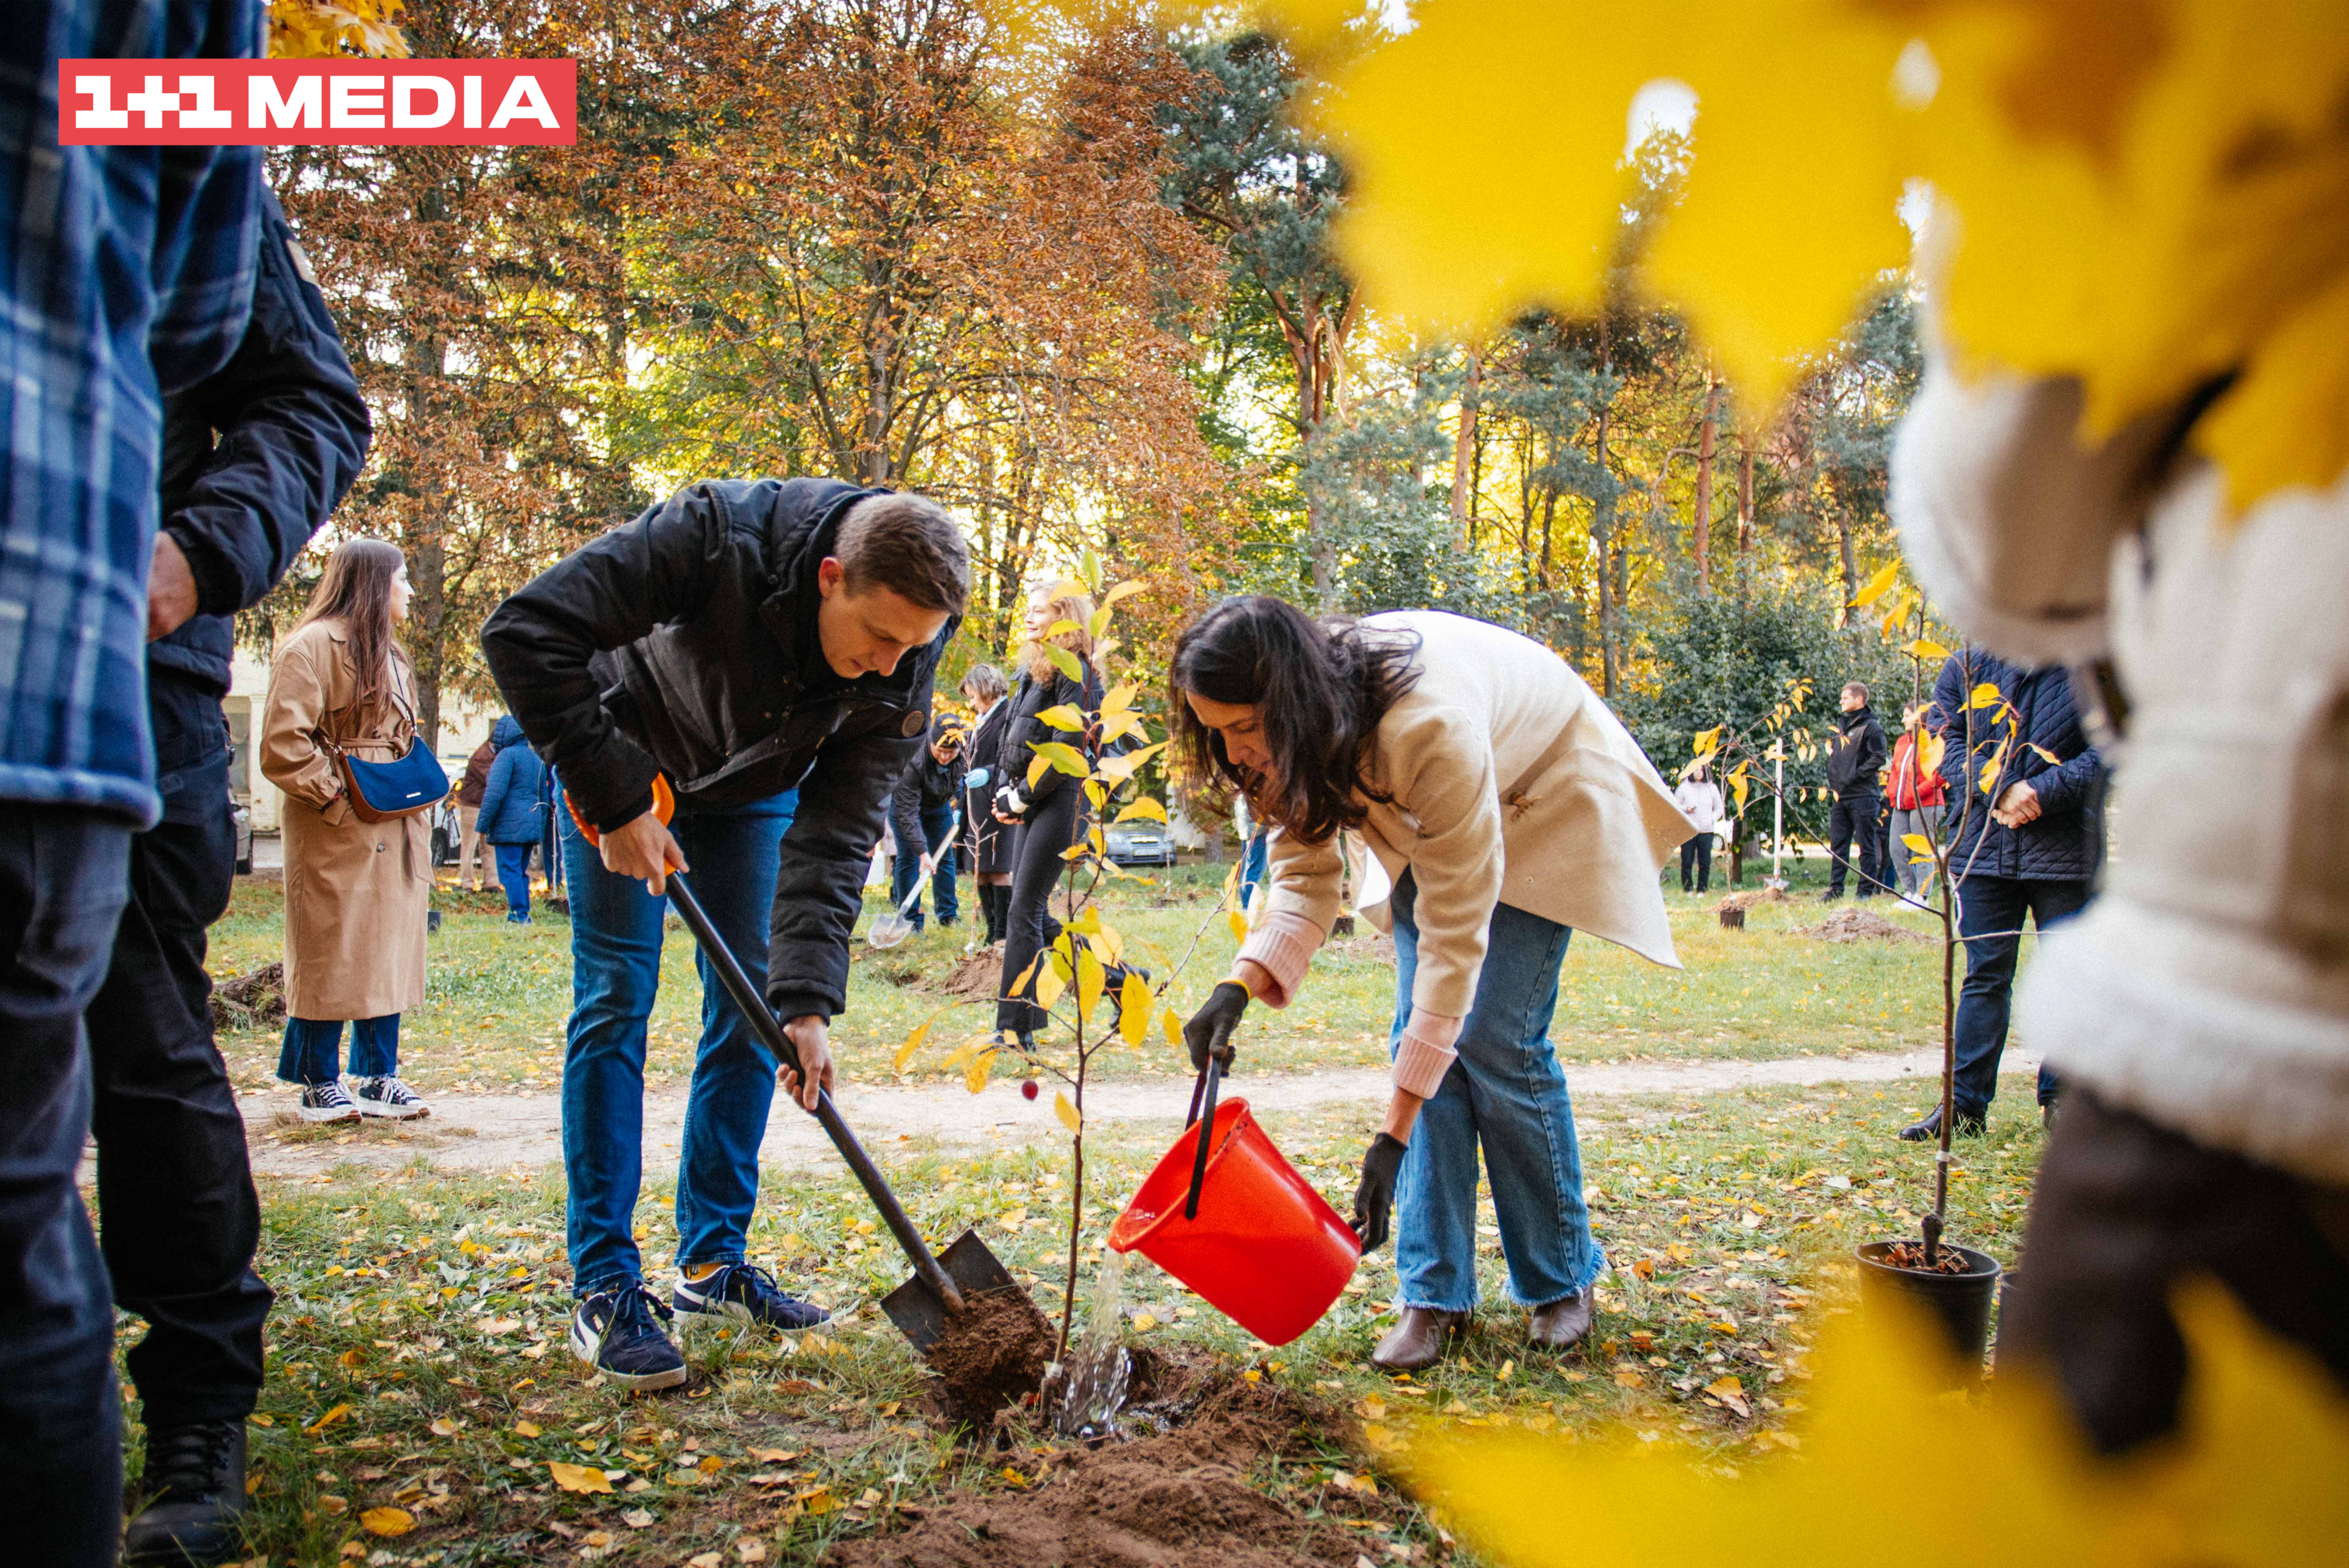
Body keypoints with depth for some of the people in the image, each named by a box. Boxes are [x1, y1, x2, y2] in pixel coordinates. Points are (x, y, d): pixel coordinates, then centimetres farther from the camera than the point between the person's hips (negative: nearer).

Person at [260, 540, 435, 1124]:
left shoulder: (390, 655, 19)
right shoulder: (313, 646, -10)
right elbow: (281, 745, -17)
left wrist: (416, 804, 13)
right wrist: (337, 798, -17)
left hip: (394, 831, 8)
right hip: (338, 833, -8)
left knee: (389, 950, 9)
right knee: (332, 954, -2)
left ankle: (380, 1077, 16)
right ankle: (319, 1084, 8)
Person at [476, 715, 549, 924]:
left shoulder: (507, 755, -7)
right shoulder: (536, 758, 19)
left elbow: (495, 793, -16)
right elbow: (544, 798, 22)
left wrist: (483, 826, -13)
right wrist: (540, 831, 25)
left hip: (509, 825, -8)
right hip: (532, 826, 8)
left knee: (509, 871, -7)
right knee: (522, 872, 14)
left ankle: (519, 915, -12)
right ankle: (523, 913, 15)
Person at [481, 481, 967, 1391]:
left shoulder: (900, 669, -25)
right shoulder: (718, 538, -39)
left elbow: (838, 832, -23)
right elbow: (524, 633, -37)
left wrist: (807, 1000, -30)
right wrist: (613, 799, -34)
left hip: (754, 786, 4)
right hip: (627, 760, -4)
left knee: (750, 1006, 0)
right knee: (615, 1000, -9)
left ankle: (712, 1263, 12)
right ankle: (603, 1288, -4)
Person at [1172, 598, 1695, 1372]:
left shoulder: (1428, 726, -43)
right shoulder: (1292, 729, -23)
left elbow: (1457, 931, -39)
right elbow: (1305, 871, -14)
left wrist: (1395, 1134, -39)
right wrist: (1239, 987, -35)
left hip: (1547, 793, -6)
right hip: (1424, 817, 6)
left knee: (1495, 1040, -10)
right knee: (1421, 1032, -6)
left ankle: (1562, 1280, 10)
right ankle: (1435, 1293, 1)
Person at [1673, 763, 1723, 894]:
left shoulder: (1712, 788, 10)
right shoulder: (1684, 787, 5)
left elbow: (1719, 809, 16)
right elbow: (1674, 806, 8)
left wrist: (1711, 819, 0)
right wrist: (1686, 809, -11)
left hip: (1706, 831, 1)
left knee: (1705, 863, 0)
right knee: (1686, 862, -2)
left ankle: (1702, 889, 7)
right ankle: (1687, 889, 7)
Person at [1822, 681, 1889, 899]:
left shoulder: (1871, 727, -7)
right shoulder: (1841, 724, 17)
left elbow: (1878, 759, -15)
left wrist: (1854, 776, -19)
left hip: (1863, 797, -8)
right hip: (1840, 796, 8)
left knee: (1867, 846, -1)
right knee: (1837, 846, 9)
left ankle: (1868, 890, 3)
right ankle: (1835, 888, 15)